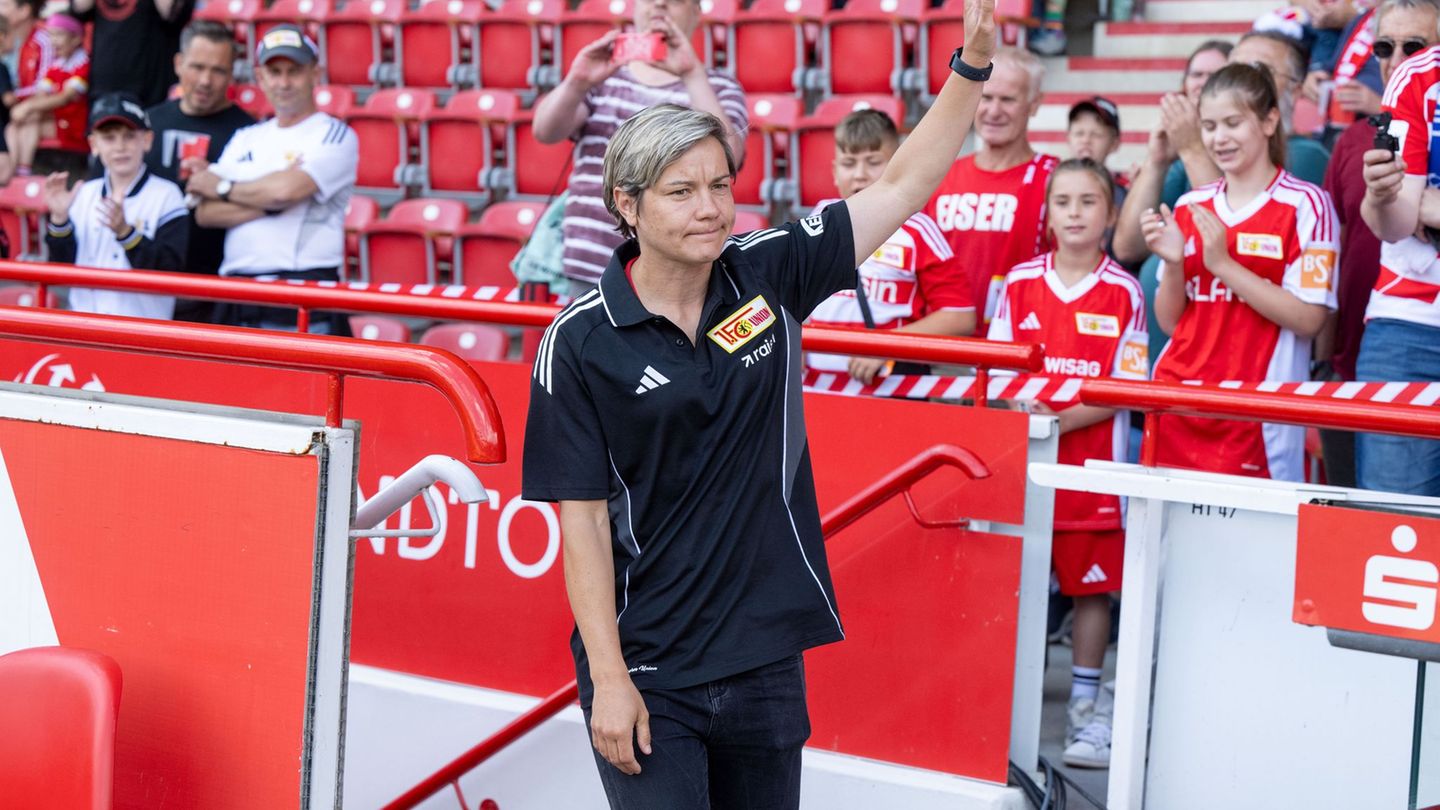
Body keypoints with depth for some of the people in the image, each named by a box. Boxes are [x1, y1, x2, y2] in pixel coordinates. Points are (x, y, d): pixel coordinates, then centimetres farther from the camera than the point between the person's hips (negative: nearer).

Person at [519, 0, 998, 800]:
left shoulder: (767, 276, 0)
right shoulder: (581, 340, -10)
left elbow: (903, 185, 3)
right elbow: (582, 519, -9)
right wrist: (608, 677, -12)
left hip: (767, 661, 4)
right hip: (646, 672, -4)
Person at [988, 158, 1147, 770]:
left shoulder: (1122, 293, -2)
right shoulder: (1019, 284, 5)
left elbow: (1124, 389, -5)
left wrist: (1061, 419, -16)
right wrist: (1021, 414, -12)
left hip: (1092, 460, -2)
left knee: (1092, 582, 3)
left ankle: (1086, 704, 12)